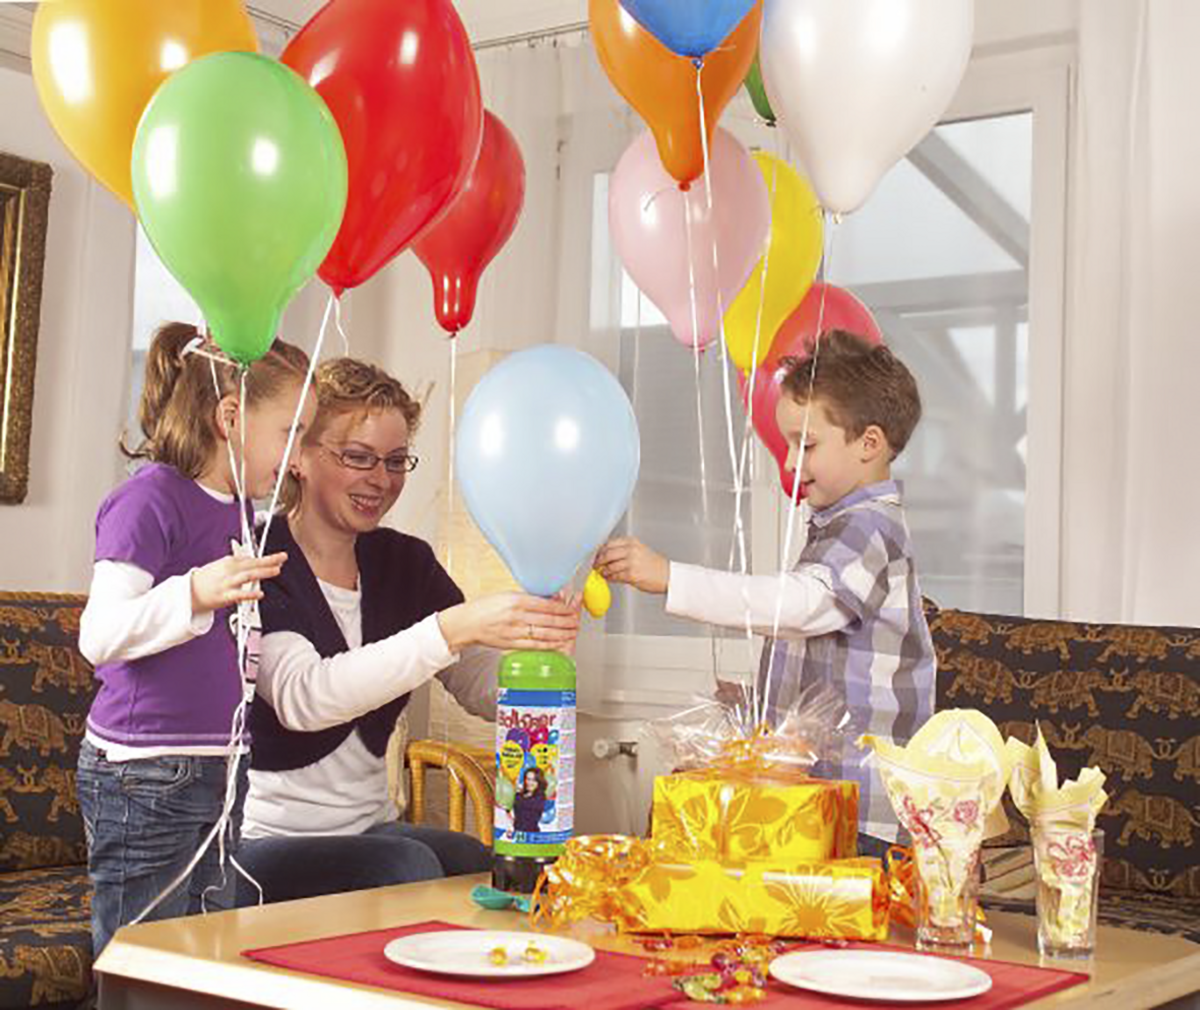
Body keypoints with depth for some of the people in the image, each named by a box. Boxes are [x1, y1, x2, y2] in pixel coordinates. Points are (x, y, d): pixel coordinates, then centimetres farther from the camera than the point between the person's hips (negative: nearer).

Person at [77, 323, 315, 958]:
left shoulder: (238, 511, 13)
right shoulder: (150, 498, -13)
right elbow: (99, 636, -23)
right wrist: (194, 595, -35)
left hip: (221, 774, 9)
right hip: (145, 778, -9)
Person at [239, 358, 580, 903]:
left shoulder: (405, 562, 7)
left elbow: (488, 690, -2)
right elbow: (300, 699, -31)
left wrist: (543, 635, -26)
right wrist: (451, 629, -41)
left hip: (370, 827, 6)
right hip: (261, 839, -5)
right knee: (406, 868, -31)